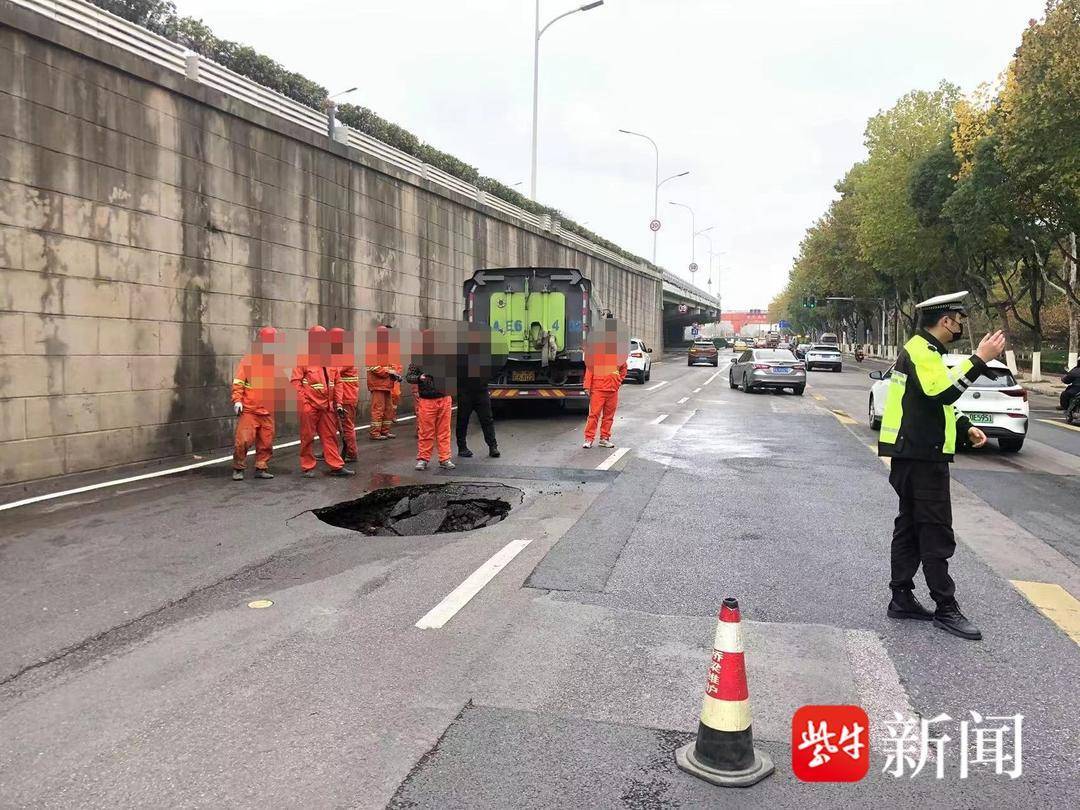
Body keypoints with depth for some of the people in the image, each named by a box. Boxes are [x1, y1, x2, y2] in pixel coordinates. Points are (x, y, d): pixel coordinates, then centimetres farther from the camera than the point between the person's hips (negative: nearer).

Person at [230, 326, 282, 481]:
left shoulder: (275, 363, 11)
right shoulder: (248, 360, -2)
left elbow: (280, 385, 18)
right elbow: (238, 382, -6)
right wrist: (237, 400, -16)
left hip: (267, 412, 5)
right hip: (248, 410, -4)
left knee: (266, 442, 7)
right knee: (243, 440, -8)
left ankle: (261, 468, 20)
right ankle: (238, 469, 8)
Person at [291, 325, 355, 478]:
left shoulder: (330, 359, 11)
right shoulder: (303, 358, -5)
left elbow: (337, 383, 14)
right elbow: (295, 381, -8)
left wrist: (338, 403, 9)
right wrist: (302, 401, -14)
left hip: (327, 405, 5)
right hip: (309, 406, -5)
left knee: (330, 436, 8)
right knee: (308, 437, 4)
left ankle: (336, 466, 12)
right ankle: (308, 468, 13)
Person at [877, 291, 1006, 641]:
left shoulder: (925, 350, 19)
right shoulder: (920, 352, -14)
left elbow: (936, 401, 25)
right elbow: (942, 390, -30)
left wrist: (964, 428, 11)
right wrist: (979, 360, -28)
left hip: (917, 454, 11)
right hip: (921, 457, -11)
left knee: (910, 526, 13)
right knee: (936, 532, -5)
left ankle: (902, 598, 19)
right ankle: (945, 608, 1)